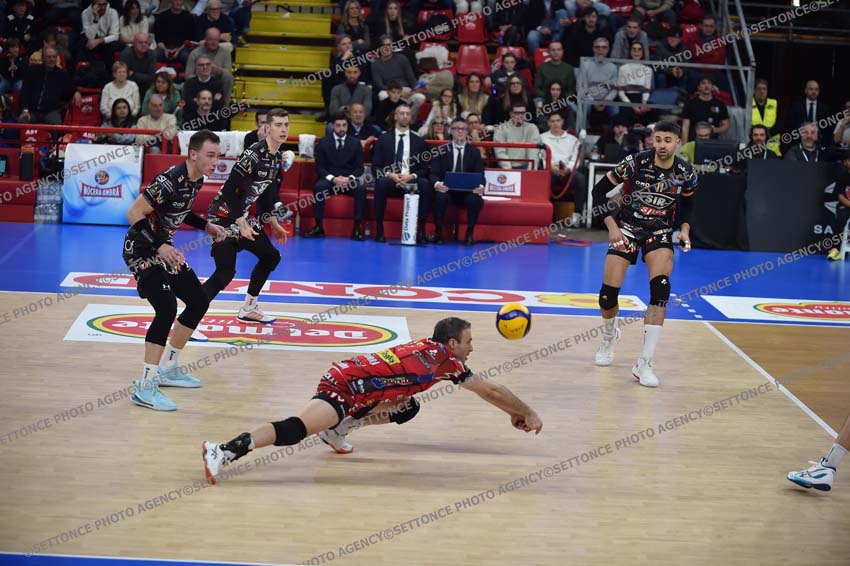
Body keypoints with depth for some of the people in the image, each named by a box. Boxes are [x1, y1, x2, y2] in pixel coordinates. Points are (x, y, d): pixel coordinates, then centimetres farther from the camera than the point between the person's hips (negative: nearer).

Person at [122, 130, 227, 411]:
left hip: (163, 248, 10)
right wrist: (159, 246, -32)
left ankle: (169, 368, 25)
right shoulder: (170, 181, -26)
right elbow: (134, 214, -26)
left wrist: (206, 225, 10)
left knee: (199, 302, 13)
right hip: (141, 250, -10)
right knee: (167, 309, -24)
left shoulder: (196, 180, 2)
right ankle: (145, 386, -20)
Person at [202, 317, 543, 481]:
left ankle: (338, 428, 15)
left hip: (351, 378, 9)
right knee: (298, 428, -25)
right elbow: (491, 391, 8)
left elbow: (487, 390, 38)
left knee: (408, 409, 19)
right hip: (345, 385, -9)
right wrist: (526, 413, 21)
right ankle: (223, 451, -36)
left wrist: (512, 412, 42)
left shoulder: (430, 349, 23)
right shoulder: (445, 359, 0)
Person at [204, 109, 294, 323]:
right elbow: (229, 189, -23)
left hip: (242, 216, 10)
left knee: (271, 257, 17)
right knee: (225, 272, -17)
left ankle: (248, 310, 28)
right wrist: (241, 223, -22)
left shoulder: (278, 158, 7)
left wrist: (273, 224, 21)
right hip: (224, 216, -10)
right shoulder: (253, 155, -21)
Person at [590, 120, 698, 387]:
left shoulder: (686, 173, -10)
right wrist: (612, 227, -15)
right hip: (627, 227, -1)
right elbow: (599, 191, -8)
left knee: (661, 289, -23)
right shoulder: (636, 162, -18)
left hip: (660, 232, 1)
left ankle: (644, 363, -20)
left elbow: (687, 203, 13)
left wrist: (685, 229, -4)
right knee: (608, 294, -7)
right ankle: (610, 335, 31)